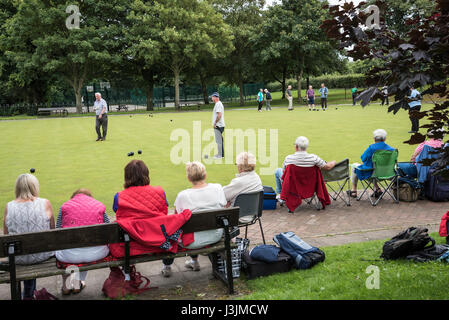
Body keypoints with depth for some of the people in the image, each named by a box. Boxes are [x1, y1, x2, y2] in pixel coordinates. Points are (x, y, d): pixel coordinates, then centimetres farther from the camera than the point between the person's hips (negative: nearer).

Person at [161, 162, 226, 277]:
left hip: (193, 241, -4)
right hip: (216, 236, 5)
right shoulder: (218, 188, -10)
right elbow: (223, 208, 5)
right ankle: (194, 261, 50)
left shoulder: (183, 196, -20)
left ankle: (166, 266, 33)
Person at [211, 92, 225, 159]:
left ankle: (220, 155, -4)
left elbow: (219, 115, -24)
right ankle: (221, 154, 21)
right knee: (219, 140, 15)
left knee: (219, 141, -7)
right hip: (218, 125, 11)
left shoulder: (218, 104, -15)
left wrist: (215, 123, -18)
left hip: (218, 125, -11)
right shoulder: (218, 104, 18)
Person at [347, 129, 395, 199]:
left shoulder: (372, 148, -21)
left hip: (371, 173, -6)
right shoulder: (391, 149, -6)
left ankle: (354, 191, 29)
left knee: (354, 166, 20)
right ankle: (377, 189, 25)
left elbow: (363, 159, -8)